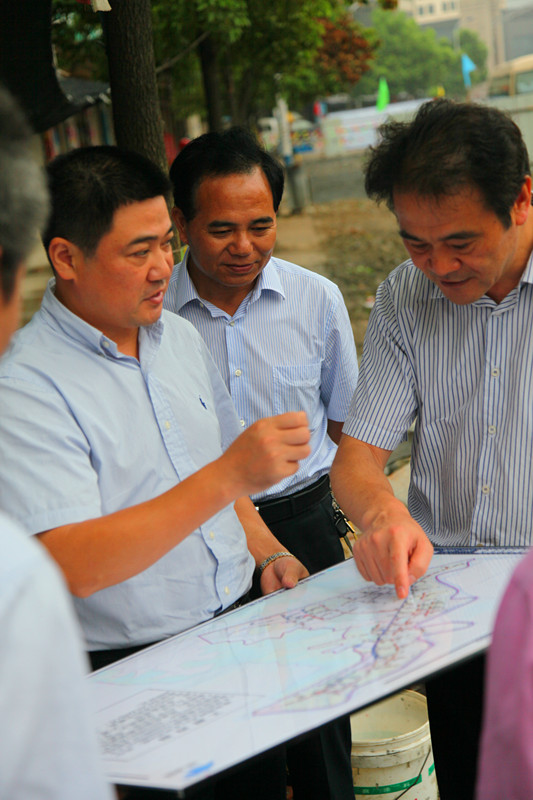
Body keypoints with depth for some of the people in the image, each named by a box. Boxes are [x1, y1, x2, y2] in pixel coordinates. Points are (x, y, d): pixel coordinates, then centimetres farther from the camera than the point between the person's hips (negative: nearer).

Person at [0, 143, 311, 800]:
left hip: (244, 622, 6)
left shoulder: (180, 337, 9)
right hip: (134, 671, -6)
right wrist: (230, 476, -31)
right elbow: (73, 566, -26)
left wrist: (267, 552, 7)